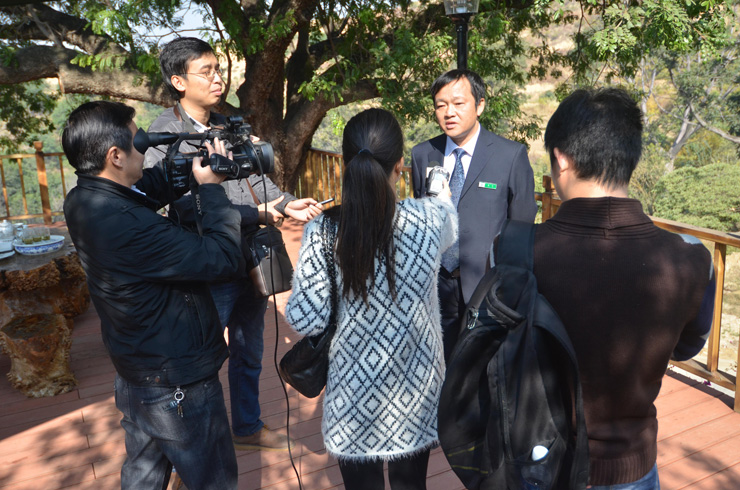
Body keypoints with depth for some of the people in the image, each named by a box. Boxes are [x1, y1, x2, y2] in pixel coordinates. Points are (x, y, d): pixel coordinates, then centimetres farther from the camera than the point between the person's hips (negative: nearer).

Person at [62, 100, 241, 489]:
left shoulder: (81, 201, -5)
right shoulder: (126, 225, -34)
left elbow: (147, 190, 10)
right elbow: (223, 257, -30)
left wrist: (188, 164, -5)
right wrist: (211, 186, -18)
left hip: (134, 374, 9)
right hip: (177, 386, -9)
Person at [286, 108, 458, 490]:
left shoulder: (322, 231, -18)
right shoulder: (429, 219, -14)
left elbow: (306, 321, -15)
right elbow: (453, 223, 11)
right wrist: (444, 197, 35)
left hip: (354, 393, -1)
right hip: (415, 387, 1)